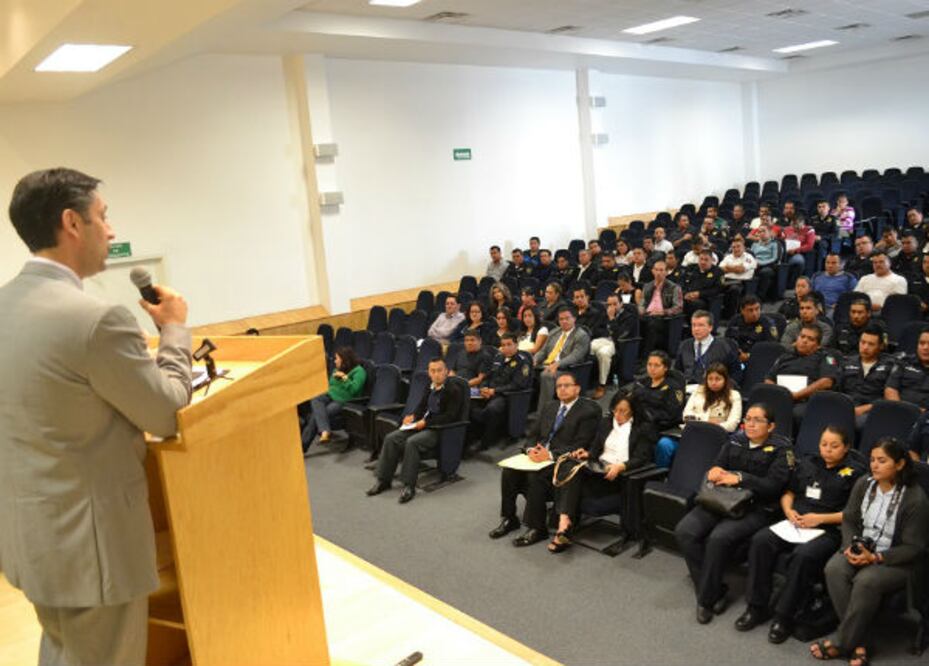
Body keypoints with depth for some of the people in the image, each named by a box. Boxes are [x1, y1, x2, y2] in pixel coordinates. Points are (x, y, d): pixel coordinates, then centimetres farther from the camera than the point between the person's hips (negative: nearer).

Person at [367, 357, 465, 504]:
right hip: (422, 424, 8)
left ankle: (409, 486, -23)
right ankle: (384, 480, -2)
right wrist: (413, 416, 3)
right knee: (391, 438, -11)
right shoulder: (430, 388, 14)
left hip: (440, 430, -7)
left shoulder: (454, 391, -8)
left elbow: (450, 417, -16)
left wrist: (426, 422, -20)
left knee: (412, 442, -33)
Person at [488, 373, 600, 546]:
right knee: (509, 470, -18)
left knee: (536, 476, -33)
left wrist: (551, 454, -22)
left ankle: (536, 528, -21)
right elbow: (532, 434, 17)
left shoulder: (588, 411, -4)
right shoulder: (549, 407, 19)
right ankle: (509, 519, -3)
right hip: (538, 454, 7)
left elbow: (580, 446, -13)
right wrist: (531, 449, -7)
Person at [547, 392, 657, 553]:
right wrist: (587, 453, -1)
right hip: (598, 468, 5)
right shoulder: (606, 422, 20)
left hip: (622, 474, -5)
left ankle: (564, 527, -22)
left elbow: (641, 459, -8)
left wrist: (620, 466, -26)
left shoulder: (644, 428, 2)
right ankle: (564, 524, -38)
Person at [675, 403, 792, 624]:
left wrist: (739, 478, -17)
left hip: (755, 508, -5)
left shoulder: (781, 448, 0)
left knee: (719, 538, -32)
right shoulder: (735, 440, 15)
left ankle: (706, 599, -11)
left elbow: (773, 486, -10)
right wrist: (714, 472, -10)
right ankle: (716, 590, -7)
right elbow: (717, 466, 14)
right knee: (684, 532, -19)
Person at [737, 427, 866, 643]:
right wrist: (788, 510, 3)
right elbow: (788, 493, 25)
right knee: (761, 540, -23)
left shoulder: (854, 473, 3)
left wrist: (820, 518, -12)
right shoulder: (806, 464, 20)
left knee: (803, 555, -36)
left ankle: (785, 616, -21)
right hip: (796, 524, 5)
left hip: (829, 530, -5)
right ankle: (757, 607, -14)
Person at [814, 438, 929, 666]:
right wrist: (850, 546, -12)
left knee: (866, 581, -34)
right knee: (834, 569, -26)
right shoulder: (863, 484, 0)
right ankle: (859, 642, -18)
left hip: (896, 560, -5)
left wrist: (875, 557, -23)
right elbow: (849, 519, 8)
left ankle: (842, 643, -16)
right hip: (861, 547, 5)